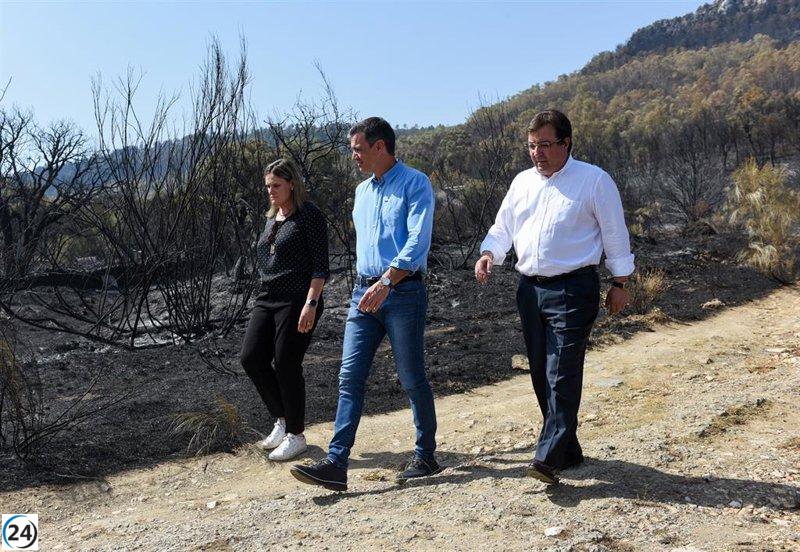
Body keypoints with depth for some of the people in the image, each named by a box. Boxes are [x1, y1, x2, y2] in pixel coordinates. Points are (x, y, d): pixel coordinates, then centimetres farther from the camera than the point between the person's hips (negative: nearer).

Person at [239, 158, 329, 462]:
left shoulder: (309, 215, -8)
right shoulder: (272, 217, 17)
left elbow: (320, 266, -13)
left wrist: (311, 304, -20)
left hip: (297, 301, -8)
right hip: (267, 299, 8)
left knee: (287, 366, -4)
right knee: (251, 358, 2)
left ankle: (296, 435, 14)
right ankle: (283, 419, 20)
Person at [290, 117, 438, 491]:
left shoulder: (415, 184, -5)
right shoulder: (362, 192, 19)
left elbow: (417, 242, -16)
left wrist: (385, 283, -23)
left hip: (402, 292, -7)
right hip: (365, 292, 7)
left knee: (412, 379, 2)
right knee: (350, 377, -1)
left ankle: (425, 457, 18)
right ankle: (336, 463, -1)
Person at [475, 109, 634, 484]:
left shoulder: (594, 180, -1)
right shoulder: (522, 182, 14)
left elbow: (615, 235, 2)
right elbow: (502, 228, 18)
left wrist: (619, 284, 1)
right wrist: (488, 254, -2)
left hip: (573, 290, -6)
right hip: (530, 289, 6)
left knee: (562, 376, -12)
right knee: (541, 375, 9)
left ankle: (549, 458, -11)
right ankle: (568, 449, 22)